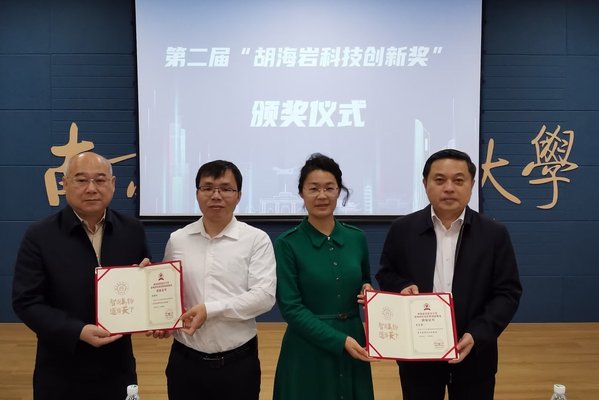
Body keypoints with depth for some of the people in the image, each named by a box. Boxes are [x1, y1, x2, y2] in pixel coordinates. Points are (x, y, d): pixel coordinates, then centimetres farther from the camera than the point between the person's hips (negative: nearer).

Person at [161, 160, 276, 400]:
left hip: (238, 362, -2)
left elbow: (264, 296, -13)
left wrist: (209, 310, -19)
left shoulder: (257, 240, -6)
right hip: (185, 361, 2)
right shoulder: (177, 240, 4)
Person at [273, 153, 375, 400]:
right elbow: (290, 308, -13)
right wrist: (340, 341, -18)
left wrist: (369, 292, -7)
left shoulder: (357, 238, 2)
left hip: (354, 347, 4)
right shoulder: (287, 244, -10)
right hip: (308, 352, -4)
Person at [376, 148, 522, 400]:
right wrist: (403, 287, -16)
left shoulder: (494, 234, -4)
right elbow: (385, 275, 7)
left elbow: (508, 292, -4)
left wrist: (477, 335, -17)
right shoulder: (402, 229, -3)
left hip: (474, 355, 0)